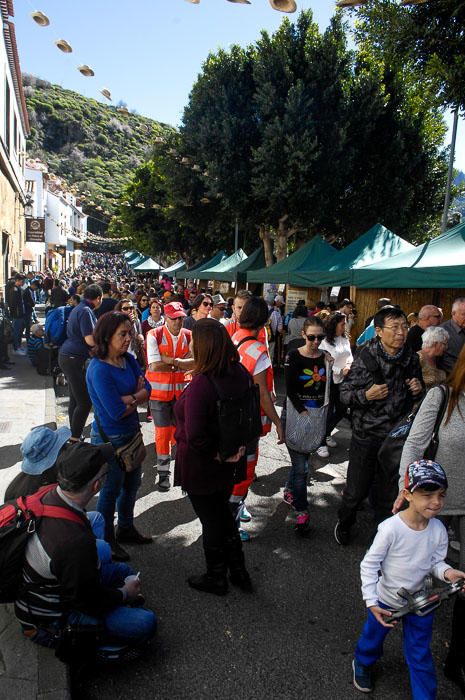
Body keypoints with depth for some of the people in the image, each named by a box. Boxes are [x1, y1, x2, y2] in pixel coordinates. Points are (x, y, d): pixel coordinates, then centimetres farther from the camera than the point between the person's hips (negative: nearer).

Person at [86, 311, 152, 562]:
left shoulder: (129, 360, -1)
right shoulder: (99, 369, -25)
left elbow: (146, 390, -6)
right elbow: (116, 412, -26)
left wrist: (128, 398, -23)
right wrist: (138, 397, -10)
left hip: (131, 433, 8)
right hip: (109, 438, -8)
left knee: (132, 484, 22)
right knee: (111, 490, 10)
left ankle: (126, 529, 44)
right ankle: (106, 541, 31)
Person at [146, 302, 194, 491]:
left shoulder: (189, 336, 0)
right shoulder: (154, 335, -10)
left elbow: (195, 363, -13)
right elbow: (155, 366, -19)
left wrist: (170, 360, -21)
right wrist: (182, 364, -11)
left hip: (182, 390, 3)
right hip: (160, 391, -2)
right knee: (163, 433, 5)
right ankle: (163, 472, 19)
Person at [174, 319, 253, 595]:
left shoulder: (201, 383, -31)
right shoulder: (239, 373, -8)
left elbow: (195, 436, -33)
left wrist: (216, 455, -16)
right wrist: (240, 445, 2)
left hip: (202, 466, -7)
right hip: (230, 461, 7)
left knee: (210, 519, 14)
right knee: (224, 512, 26)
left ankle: (216, 578, 36)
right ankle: (239, 571, 41)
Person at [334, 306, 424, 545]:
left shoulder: (412, 359, 0)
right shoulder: (365, 359, -15)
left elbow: (416, 399, 16)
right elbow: (344, 393, -9)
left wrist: (418, 390, -7)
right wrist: (366, 395, -27)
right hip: (366, 435, -3)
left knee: (388, 490, 16)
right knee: (357, 488, 9)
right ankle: (344, 523, 37)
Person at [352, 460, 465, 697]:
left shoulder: (438, 529, -18)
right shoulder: (391, 528, -32)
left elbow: (435, 562, -3)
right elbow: (369, 564, -22)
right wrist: (371, 601, -23)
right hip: (386, 601, -2)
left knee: (420, 655, 17)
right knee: (373, 638, 25)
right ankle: (362, 665, 56)